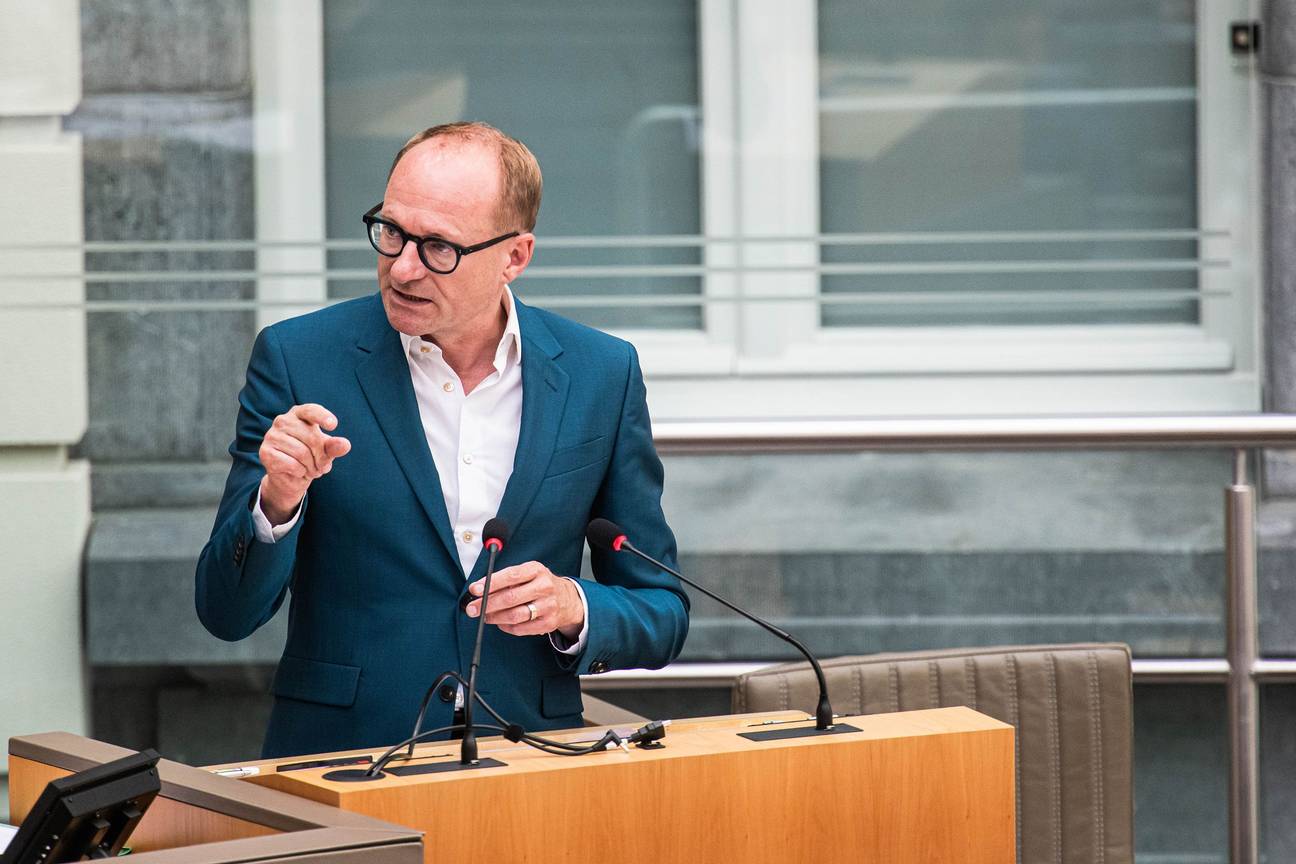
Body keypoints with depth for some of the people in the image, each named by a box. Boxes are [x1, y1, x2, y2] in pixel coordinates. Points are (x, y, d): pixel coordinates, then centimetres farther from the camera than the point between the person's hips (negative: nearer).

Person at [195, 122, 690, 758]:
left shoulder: (602, 376, 6)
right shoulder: (298, 358, 1)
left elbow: (661, 616, 13)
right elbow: (226, 612, 1)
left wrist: (572, 607, -7)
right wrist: (277, 503, -16)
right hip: (340, 766, -3)